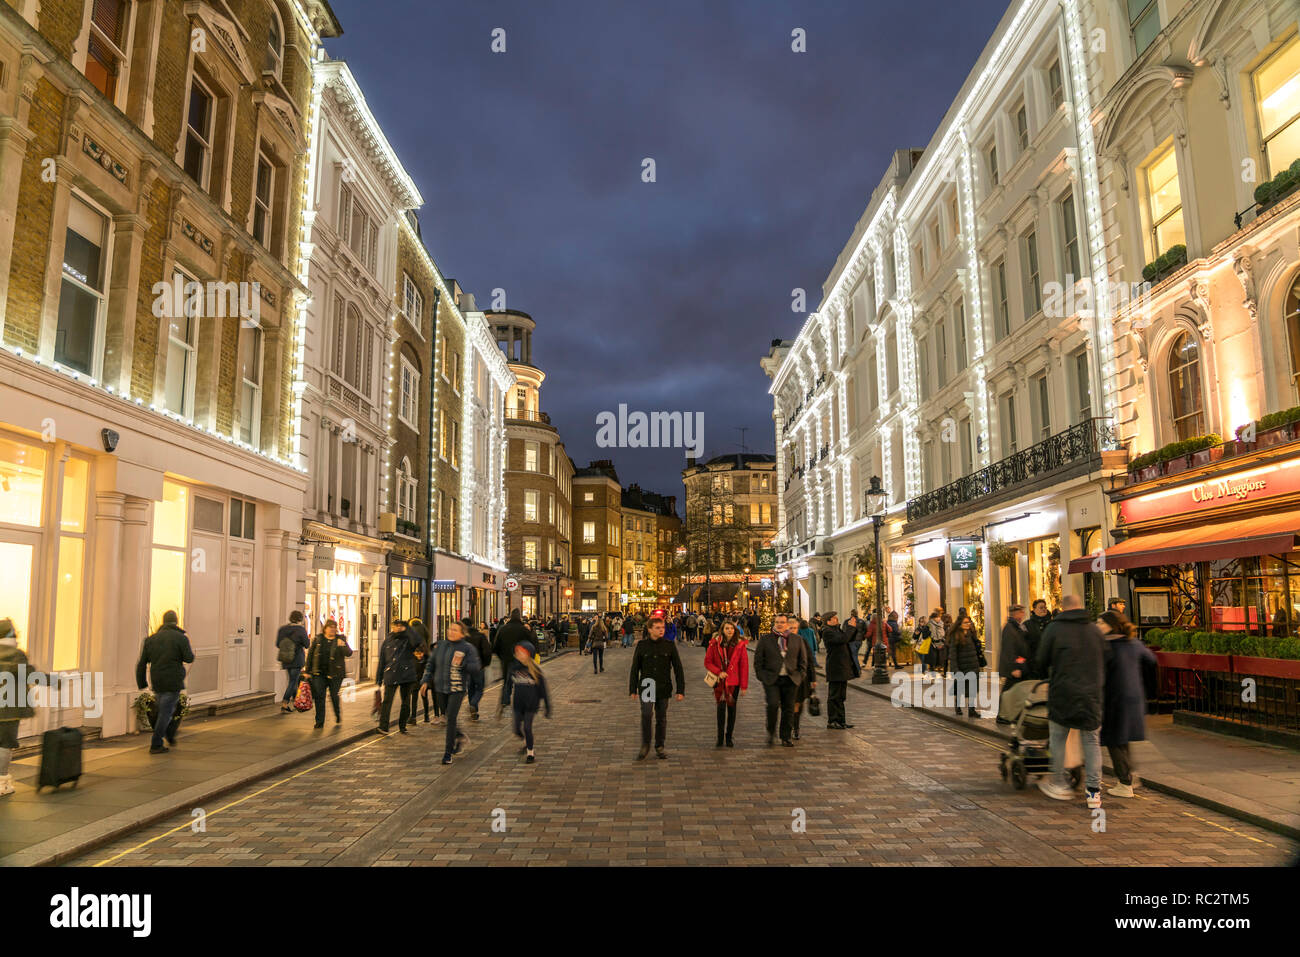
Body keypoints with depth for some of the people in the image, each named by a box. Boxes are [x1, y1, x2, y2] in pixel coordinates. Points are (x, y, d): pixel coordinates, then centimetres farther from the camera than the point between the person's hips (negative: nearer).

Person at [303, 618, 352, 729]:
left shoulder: (341, 639, -1)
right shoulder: (318, 639, 4)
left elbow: (349, 653, -11)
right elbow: (310, 654, 9)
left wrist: (343, 646, -31)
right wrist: (307, 671, 7)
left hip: (335, 673, -1)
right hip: (319, 673, 1)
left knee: (334, 695, 8)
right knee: (319, 696, -1)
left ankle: (338, 714, 36)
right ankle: (320, 721, 6)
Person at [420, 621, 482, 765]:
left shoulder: (468, 648, -7)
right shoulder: (440, 646, 7)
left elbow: (476, 666, -14)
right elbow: (431, 665, 12)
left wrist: (462, 663, -29)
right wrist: (425, 680, 1)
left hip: (458, 689, -5)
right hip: (441, 688, 5)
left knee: (451, 718, -11)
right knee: (447, 716, 15)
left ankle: (448, 753, -2)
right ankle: (460, 737, 42)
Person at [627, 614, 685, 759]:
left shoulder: (669, 646, 2)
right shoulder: (641, 645, 1)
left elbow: (678, 669, 3)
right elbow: (634, 669, 6)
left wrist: (681, 690, -2)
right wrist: (633, 689, 4)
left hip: (664, 688, 1)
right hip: (646, 686, -1)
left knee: (661, 718, 8)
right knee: (646, 714, -17)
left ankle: (659, 746, 24)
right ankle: (645, 745, 0)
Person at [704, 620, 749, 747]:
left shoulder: (740, 645, -2)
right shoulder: (714, 644, -2)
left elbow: (744, 666, -1)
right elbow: (707, 662, 1)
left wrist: (744, 686, -3)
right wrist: (718, 672, -15)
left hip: (734, 682, 1)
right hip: (719, 682, -1)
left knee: (732, 708, 7)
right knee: (721, 708, -6)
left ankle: (729, 738, 19)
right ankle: (720, 738, 4)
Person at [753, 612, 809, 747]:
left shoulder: (797, 639, 8)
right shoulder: (765, 639, 4)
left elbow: (803, 660, 13)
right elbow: (758, 660, 6)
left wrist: (800, 676, 5)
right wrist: (762, 677, -1)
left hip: (791, 680, 2)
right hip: (771, 679, -2)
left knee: (788, 708, 5)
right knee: (773, 704, -18)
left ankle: (786, 738, 18)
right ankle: (771, 732, 4)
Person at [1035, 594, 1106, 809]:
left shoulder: (1054, 628, -4)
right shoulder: (1095, 630, 6)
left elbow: (1042, 662, 0)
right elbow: (1104, 664, 13)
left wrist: (1048, 678, 21)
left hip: (1063, 693, -3)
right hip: (1091, 695, 3)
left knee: (1057, 738, 11)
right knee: (1092, 741, 10)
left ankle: (1060, 784, 19)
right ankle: (1094, 791, 9)